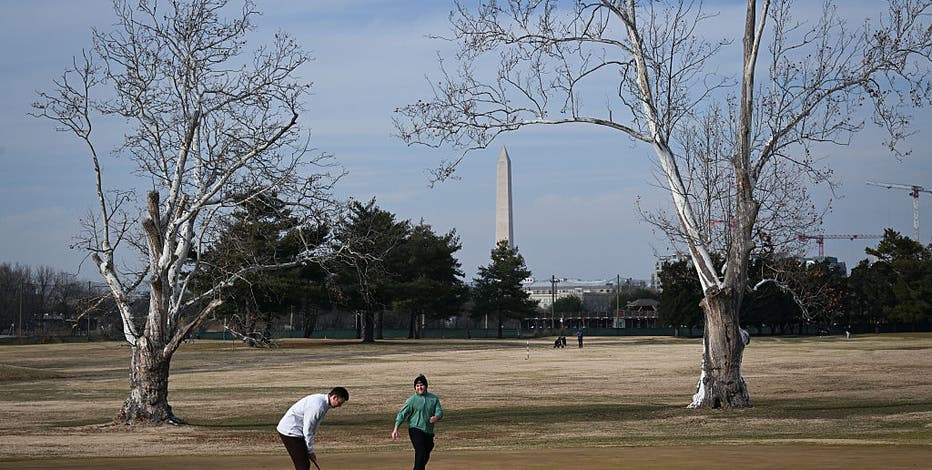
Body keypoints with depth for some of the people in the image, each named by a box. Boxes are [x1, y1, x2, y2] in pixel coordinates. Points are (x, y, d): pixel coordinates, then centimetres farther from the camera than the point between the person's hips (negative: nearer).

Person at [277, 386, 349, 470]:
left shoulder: (323, 401, 8)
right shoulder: (317, 406, -24)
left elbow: (310, 429, 16)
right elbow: (307, 431, -21)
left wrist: (310, 450, 15)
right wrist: (310, 451, -11)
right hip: (290, 432, -10)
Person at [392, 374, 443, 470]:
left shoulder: (434, 398, 7)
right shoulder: (411, 400, -3)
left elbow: (440, 411, 1)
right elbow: (402, 414, -5)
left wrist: (436, 417, -24)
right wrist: (395, 430, -13)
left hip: (429, 432, 5)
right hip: (416, 430, -5)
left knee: (426, 456, 11)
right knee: (421, 452, -21)